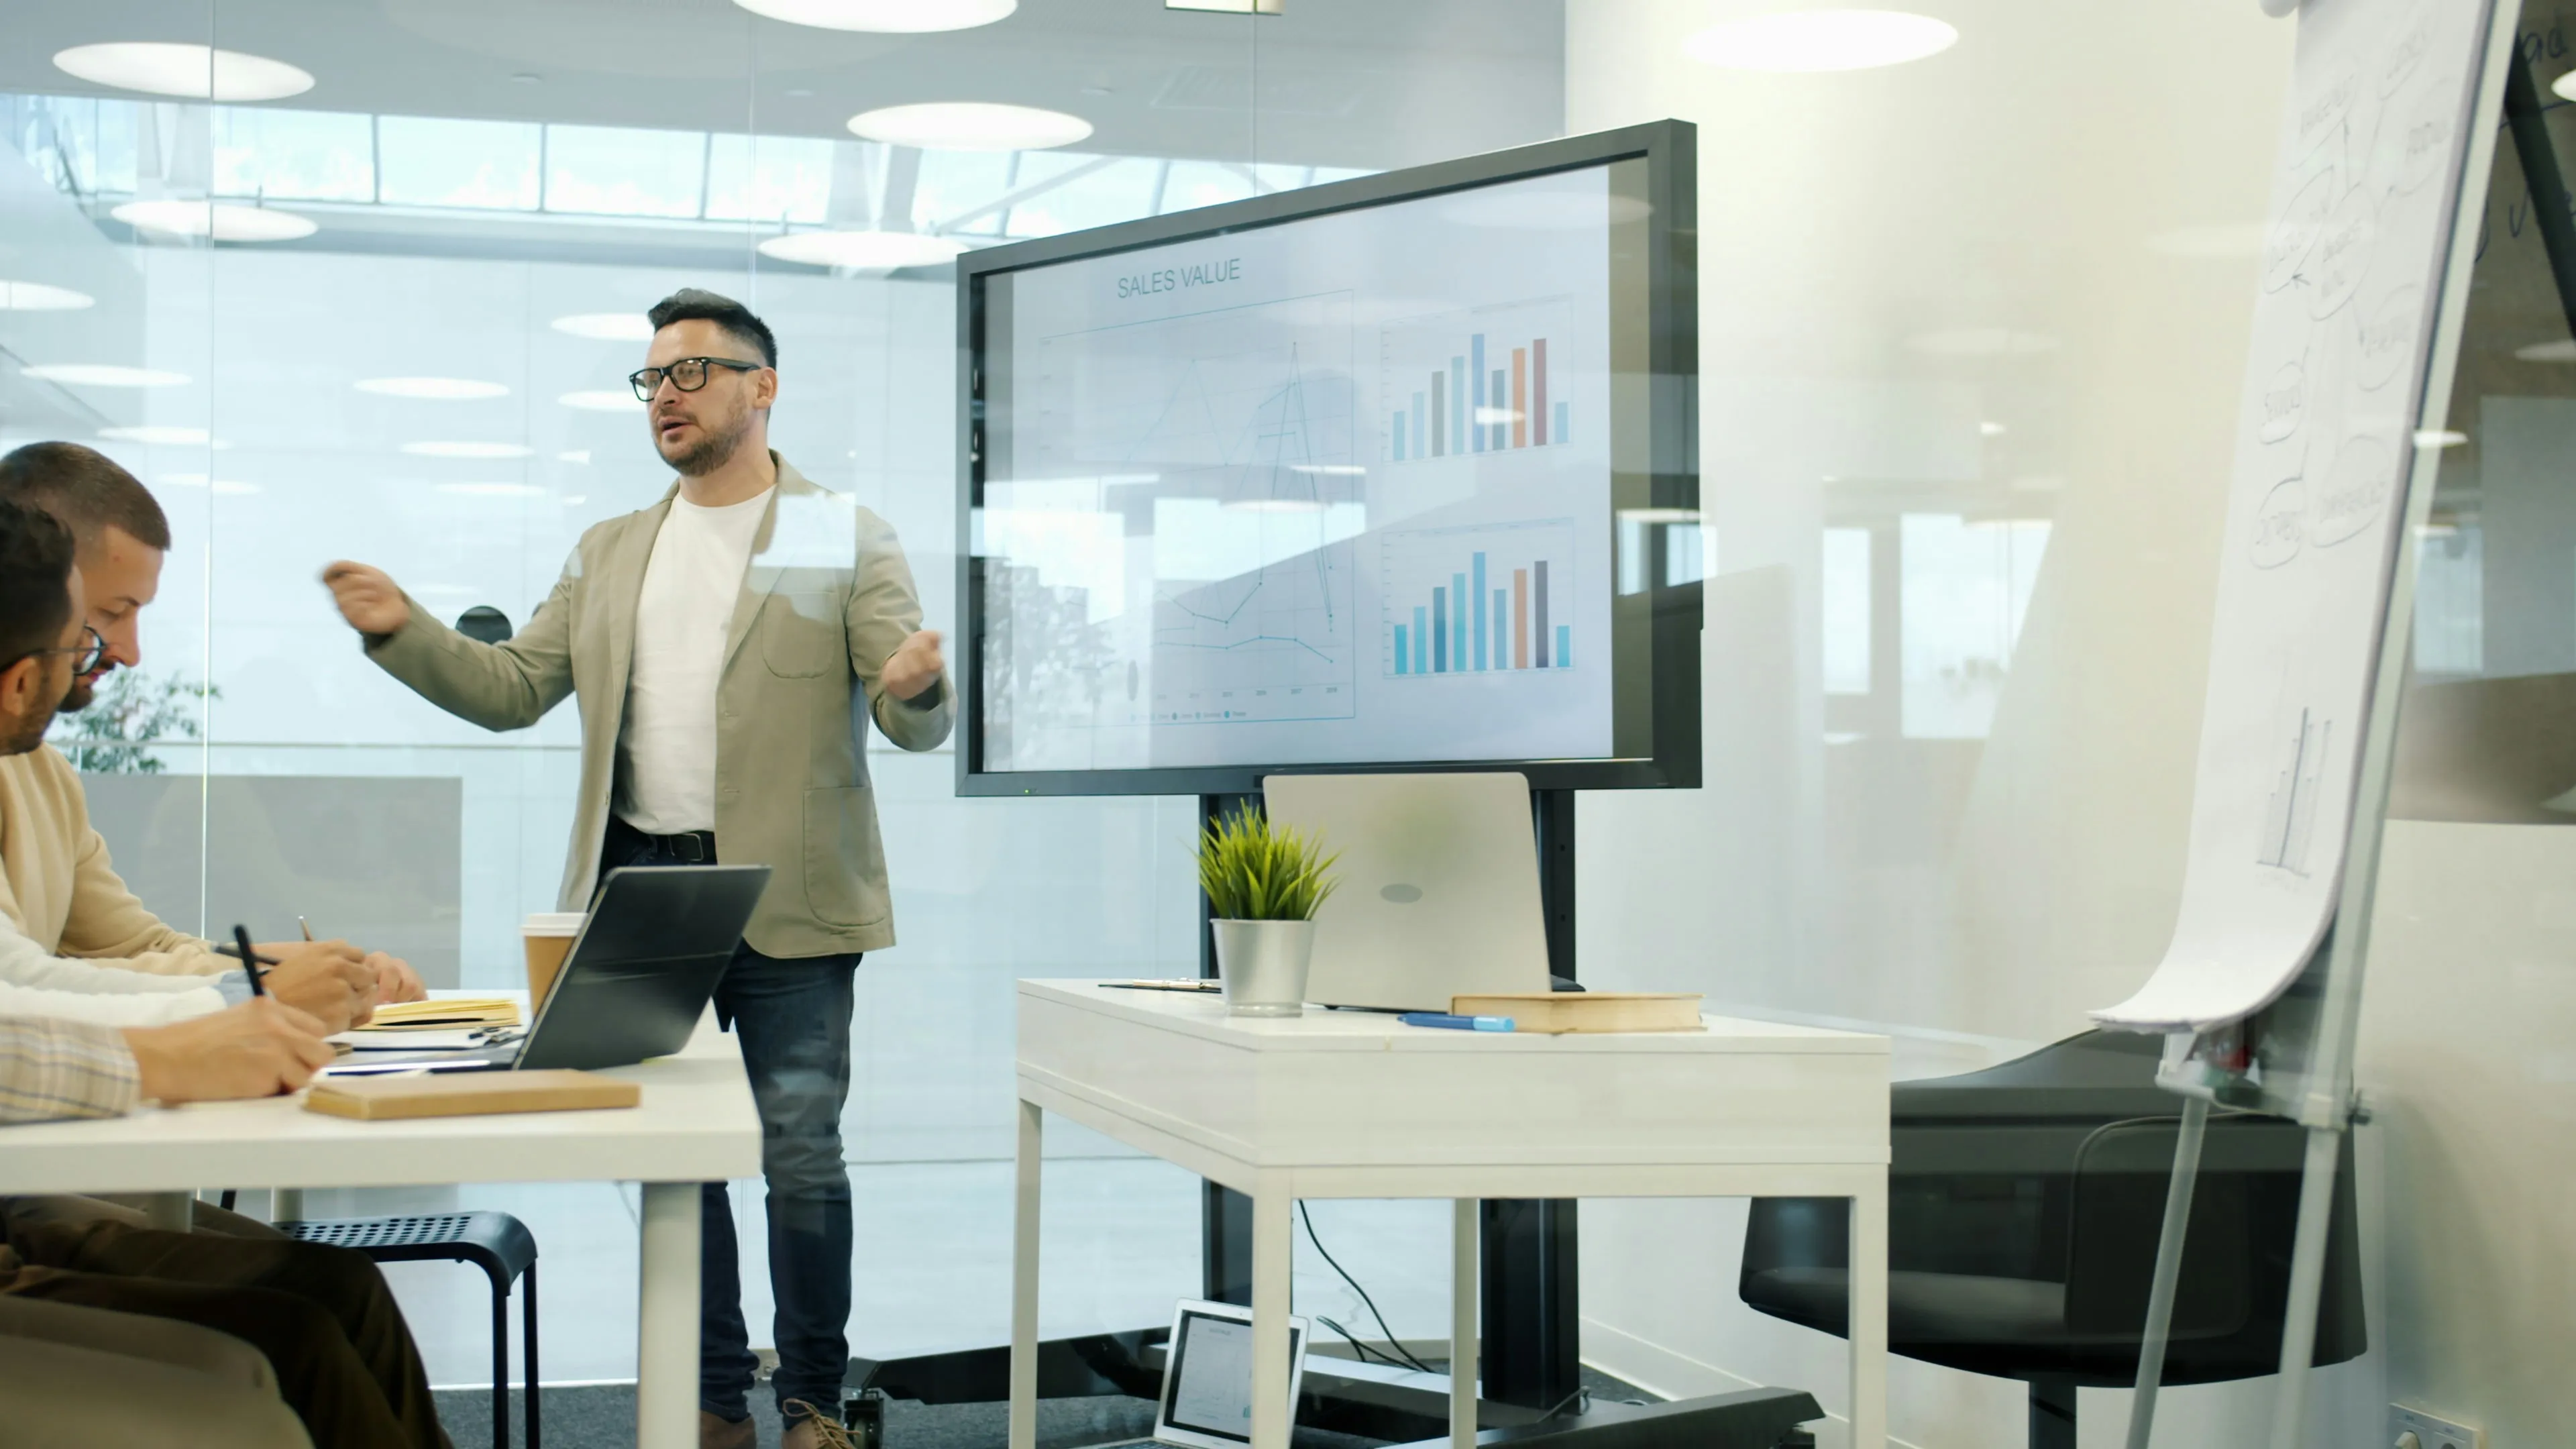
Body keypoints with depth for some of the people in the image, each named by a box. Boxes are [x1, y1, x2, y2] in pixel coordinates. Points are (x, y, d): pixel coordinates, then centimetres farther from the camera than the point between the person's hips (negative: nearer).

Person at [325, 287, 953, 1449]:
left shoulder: (848, 542, 0)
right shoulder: (610, 555, 14)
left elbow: (914, 724, -6)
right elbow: (510, 691, 10)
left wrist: (915, 687, -30)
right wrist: (402, 631, -6)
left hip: (784, 904, -4)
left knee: (800, 1157, -2)